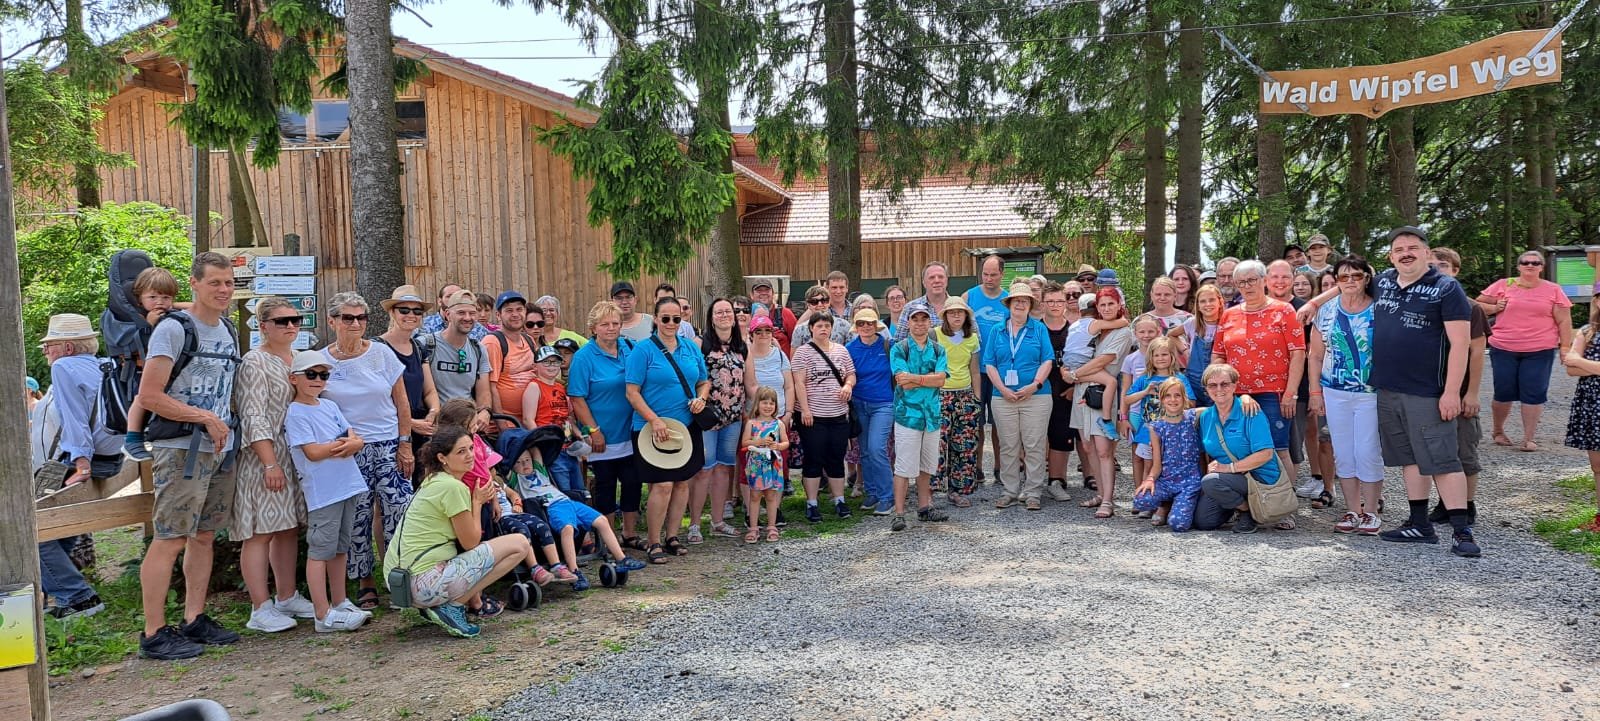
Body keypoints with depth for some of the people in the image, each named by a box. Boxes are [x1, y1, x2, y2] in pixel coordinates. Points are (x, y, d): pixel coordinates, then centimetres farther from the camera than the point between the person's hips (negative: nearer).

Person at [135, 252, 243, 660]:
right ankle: (154, 634, -1)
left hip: (220, 449, 8)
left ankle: (195, 620, 21)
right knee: (170, 539, -7)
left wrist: (227, 425, 9)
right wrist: (204, 417, -15)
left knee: (204, 536, 12)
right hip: (182, 450, -8)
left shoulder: (228, 332, 14)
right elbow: (149, 396, -15)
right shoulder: (174, 329, -10)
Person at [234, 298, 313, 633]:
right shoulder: (255, 363, -10)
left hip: (296, 455, 8)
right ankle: (261, 609, 0)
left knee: (289, 527, 12)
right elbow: (253, 418, -16)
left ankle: (287, 598, 22)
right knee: (260, 531, -4)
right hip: (263, 457, -8)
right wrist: (271, 463, -21)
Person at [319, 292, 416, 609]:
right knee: (357, 520, 4)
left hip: (389, 448, 0)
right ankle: (366, 584, 17)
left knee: (399, 515, -3)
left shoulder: (381, 354, 2)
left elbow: (402, 403, 5)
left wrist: (405, 444, 0)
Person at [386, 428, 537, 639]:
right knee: (519, 544, -8)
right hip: (425, 584, -10)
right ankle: (453, 606, -8)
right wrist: (477, 502, 6)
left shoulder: (431, 480, 17)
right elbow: (471, 542, -6)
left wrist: (478, 499, 11)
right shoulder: (453, 487, -13)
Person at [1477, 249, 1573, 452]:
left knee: (1534, 395, 0)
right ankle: (1498, 431, 26)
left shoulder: (1553, 290, 6)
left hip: (1539, 352, 0)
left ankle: (1528, 439, 6)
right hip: (1503, 350, 0)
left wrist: (1565, 347, -1)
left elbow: (1564, 321, 5)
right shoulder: (1503, 286, 4)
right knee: (1503, 393, 6)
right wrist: (1495, 308, -8)